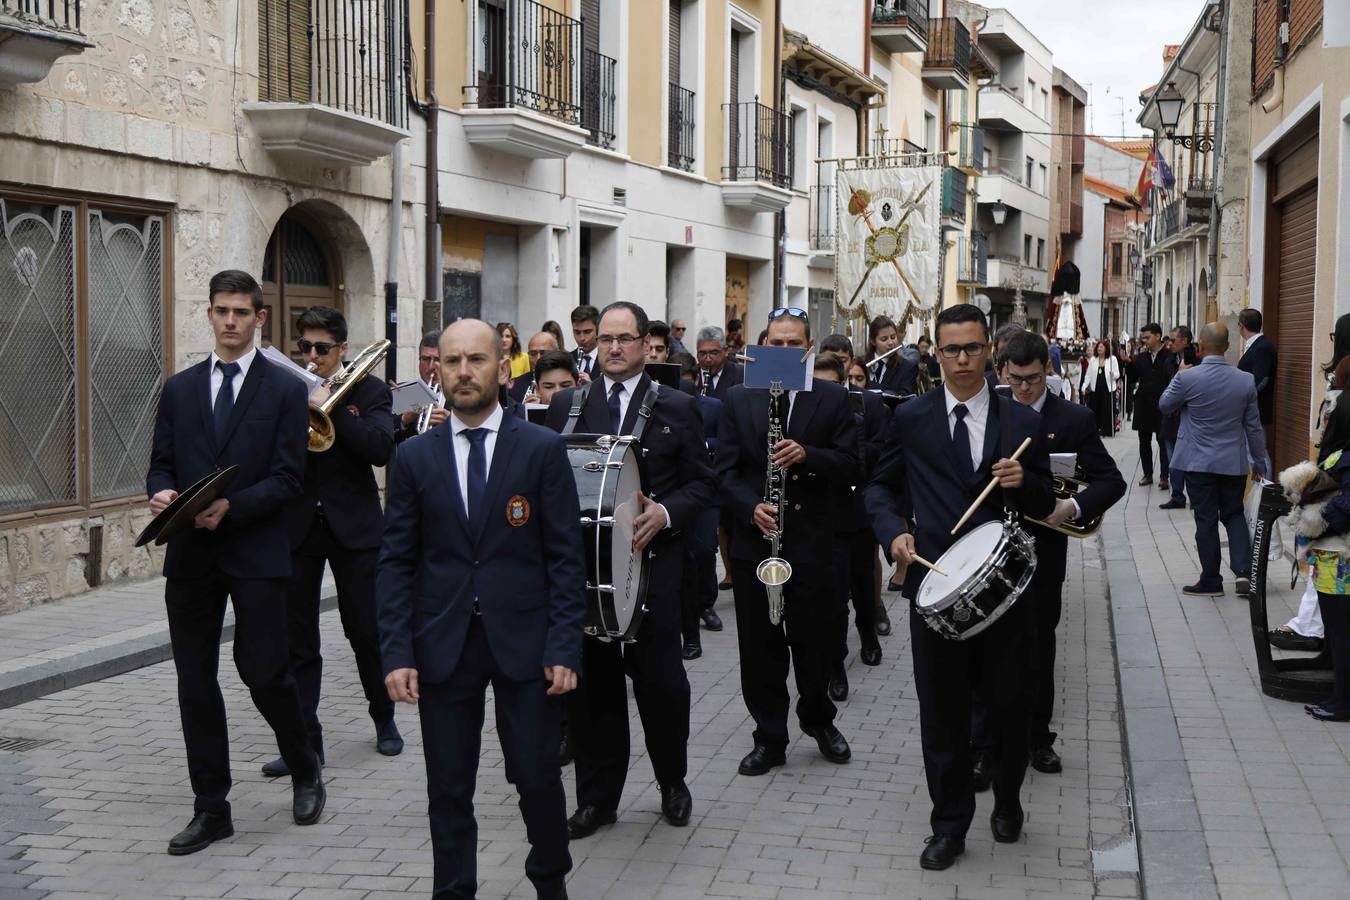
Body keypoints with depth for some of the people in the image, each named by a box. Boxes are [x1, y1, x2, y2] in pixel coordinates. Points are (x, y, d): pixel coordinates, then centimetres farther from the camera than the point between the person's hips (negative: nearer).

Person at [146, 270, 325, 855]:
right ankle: (211, 808, 15)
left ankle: (304, 772, 24)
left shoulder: (286, 390, 1)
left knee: (265, 673, -3)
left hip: (256, 552, -4)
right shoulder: (179, 389, 13)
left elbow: (287, 478, -6)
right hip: (190, 554, 4)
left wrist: (231, 506, -20)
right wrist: (161, 493, -10)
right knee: (194, 681, 5)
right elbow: (161, 465, 13)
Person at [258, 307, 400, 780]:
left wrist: (329, 405, -18)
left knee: (366, 630, 7)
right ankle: (304, 740, 7)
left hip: (353, 525, -2)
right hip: (296, 524, 2)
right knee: (296, 639, 1)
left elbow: (381, 449, -15)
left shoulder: (369, 391, 0)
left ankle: (384, 718, 27)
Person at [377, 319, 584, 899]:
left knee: (537, 777, 6)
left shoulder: (542, 449, -1)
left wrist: (564, 648, -8)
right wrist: (396, 653, -5)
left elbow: (565, 557, -1)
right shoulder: (414, 457, 5)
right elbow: (395, 562, 4)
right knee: (449, 789, 6)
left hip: (523, 641, -1)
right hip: (442, 647, 1)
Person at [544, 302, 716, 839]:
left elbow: (703, 482, 3)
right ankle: (597, 796, 17)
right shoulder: (566, 405, 9)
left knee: (661, 679, 2)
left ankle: (673, 782, 24)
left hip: (652, 562, -2)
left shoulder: (676, 408, 4)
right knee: (590, 681, 6)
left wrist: (665, 513, -14)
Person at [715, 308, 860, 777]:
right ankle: (770, 738, 18)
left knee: (813, 640, 8)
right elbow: (726, 468, 2)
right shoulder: (738, 399, 5)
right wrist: (750, 507, -15)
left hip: (812, 539, -1)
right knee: (760, 646, 6)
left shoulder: (834, 399, 2)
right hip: (754, 539, 1)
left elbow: (850, 464, -4)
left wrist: (807, 455, -21)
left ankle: (819, 719, 32)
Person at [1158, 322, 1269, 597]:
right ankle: (1243, 569, 0)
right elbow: (1253, 426, 3)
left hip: (1199, 462, -2)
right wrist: (1259, 461, 13)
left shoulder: (1187, 378, -16)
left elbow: (1164, 405, 3)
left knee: (1206, 520, 5)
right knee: (1234, 515, 16)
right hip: (1234, 462, 2)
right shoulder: (1245, 380, -6)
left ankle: (1211, 581, 11)